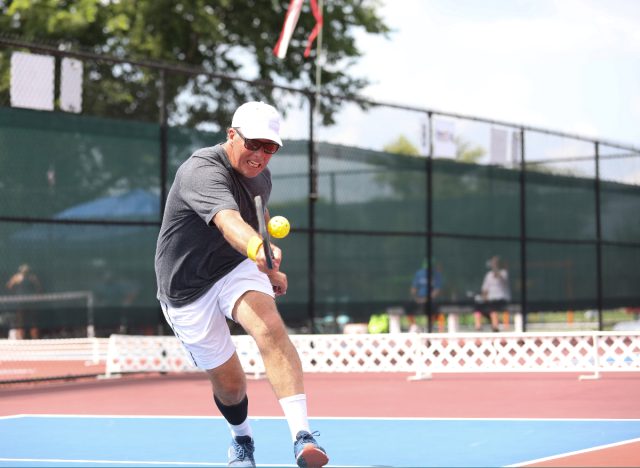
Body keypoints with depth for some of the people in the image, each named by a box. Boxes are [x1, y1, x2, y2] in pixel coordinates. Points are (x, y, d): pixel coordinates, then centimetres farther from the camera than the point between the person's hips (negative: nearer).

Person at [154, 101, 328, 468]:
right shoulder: (203, 172, -26)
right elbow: (228, 221, -47)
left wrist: (269, 268, 9)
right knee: (229, 383, 3)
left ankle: (302, 437, -39)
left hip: (236, 269, 4)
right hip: (188, 289, -4)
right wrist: (257, 248, -65)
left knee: (271, 327, -29)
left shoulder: (260, 176, 0)